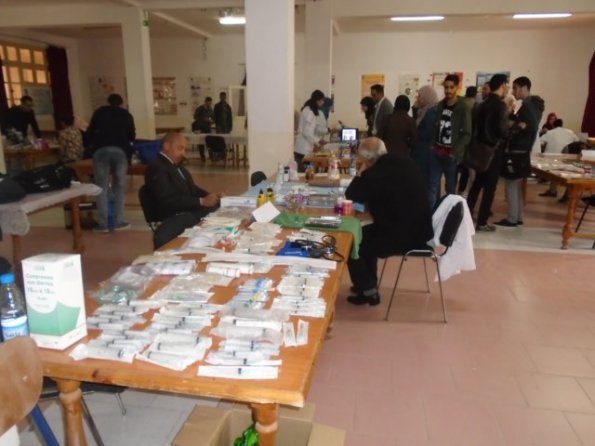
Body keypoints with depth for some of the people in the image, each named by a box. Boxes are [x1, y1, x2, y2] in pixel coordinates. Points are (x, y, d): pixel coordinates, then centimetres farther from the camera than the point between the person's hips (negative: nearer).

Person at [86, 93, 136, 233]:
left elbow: (90, 132, 19)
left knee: (102, 187, 2)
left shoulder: (100, 112, 20)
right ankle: (118, 222, 5)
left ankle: (102, 224, 0)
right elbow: (132, 136, 27)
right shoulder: (126, 114, 22)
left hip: (101, 149, 0)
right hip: (120, 150, 1)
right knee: (119, 187, 7)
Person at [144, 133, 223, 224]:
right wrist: (202, 201, -23)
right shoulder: (156, 168, -10)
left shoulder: (178, 166, 19)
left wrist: (212, 196, -2)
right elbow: (169, 200, -20)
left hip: (193, 210, 9)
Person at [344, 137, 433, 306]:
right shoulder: (406, 163, 6)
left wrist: (361, 173, 3)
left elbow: (350, 195, -7)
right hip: (419, 230, 9)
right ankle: (369, 283, 37)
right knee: (365, 234, 26)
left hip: (402, 236, -9)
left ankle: (369, 292, 17)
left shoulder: (375, 173, -20)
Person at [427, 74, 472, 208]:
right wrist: (433, 144, 2)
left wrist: (455, 152, -16)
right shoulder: (440, 105, 8)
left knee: (450, 188, 7)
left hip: (451, 154, -4)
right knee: (433, 185, 4)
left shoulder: (463, 108, -7)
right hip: (436, 151, 4)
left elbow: (467, 134, -9)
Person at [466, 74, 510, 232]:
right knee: (489, 186, 0)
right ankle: (482, 222, 4)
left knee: (477, 184, 16)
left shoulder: (482, 105, 11)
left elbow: (475, 126, 11)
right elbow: (503, 131, -20)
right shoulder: (501, 106, -14)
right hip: (493, 150, -7)